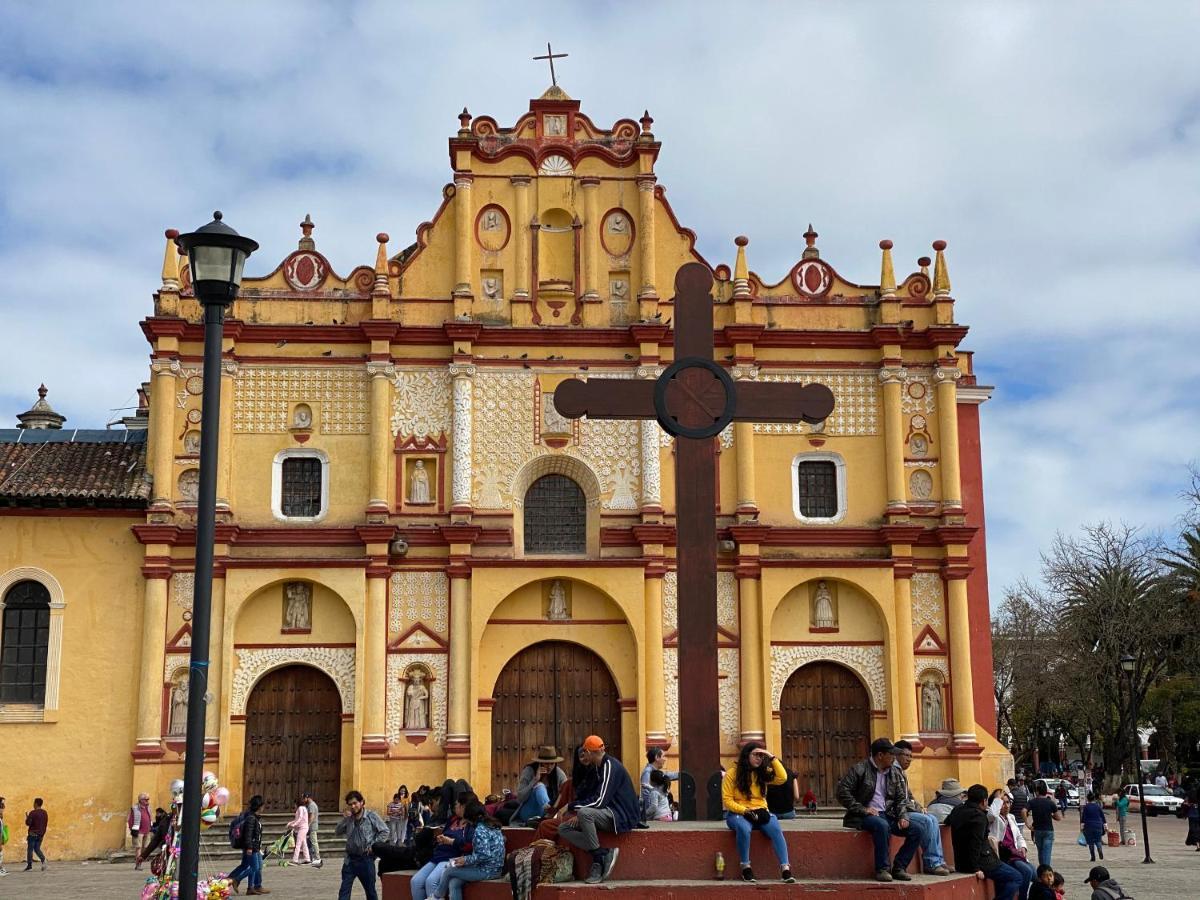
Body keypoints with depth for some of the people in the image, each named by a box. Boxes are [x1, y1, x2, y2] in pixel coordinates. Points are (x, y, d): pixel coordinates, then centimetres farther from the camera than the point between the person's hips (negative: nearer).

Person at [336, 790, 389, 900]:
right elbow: (337, 833, 4)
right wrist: (344, 819, -9)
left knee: (370, 890, 9)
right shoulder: (349, 818, 6)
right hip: (350, 859, 3)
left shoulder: (371, 815, -5)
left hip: (366, 859, -3)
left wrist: (374, 845, -12)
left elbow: (384, 832, -4)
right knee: (344, 891, -2)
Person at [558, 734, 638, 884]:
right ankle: (605, 853, -15)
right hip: (608, 813, 10)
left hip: (622, 816, -10)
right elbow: (587, 795, 19)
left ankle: (599, 856, -18)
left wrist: (574, 807, -12)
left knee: (584, 813, -35)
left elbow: (599, 801, -20)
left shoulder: (610, 765, -13)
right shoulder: (596, 768, 16)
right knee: (563, 829, -4)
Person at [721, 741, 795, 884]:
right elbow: (727, 800, -5)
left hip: (760, 812, 3)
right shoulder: (732, 773, -1)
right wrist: (745, 811, -17)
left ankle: (785, 868, -32)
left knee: (775, 829, -29)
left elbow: (782, 778, -5)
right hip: (738, 813, -3)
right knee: (744, 828, -38)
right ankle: (745, 867, -22)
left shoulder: (763, 773, 11)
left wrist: (772, 758, -6)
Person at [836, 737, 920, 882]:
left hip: (887, 815, 7)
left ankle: (898, 867, -4)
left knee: (916, 831, -12)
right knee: (882, 825, -39)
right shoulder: (859, 769, -4)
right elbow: (842, 792, -10)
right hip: (864, 816, -7)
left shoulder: (894, 774, 16)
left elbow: (901, 798, 18)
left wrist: (902, 817, -1)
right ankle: (882, 869, -28)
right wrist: (862, 809, -16)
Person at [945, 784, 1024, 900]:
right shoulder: (979, 816, -18)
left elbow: (947, 821, 31)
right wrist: (975, 868, -23)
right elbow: (975, 843, -25)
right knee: (1016, 877, -3)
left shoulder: (957, 810, 8)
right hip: (980, 862, -9)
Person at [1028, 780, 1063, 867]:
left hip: (1037, 830, 2)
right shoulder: (1050, 803, -7)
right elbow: (1059, 818, -5)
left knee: (1040, 852, 18)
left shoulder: (1032, 802, -6)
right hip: (1048, 830, -2)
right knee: (1047, 853, -2)